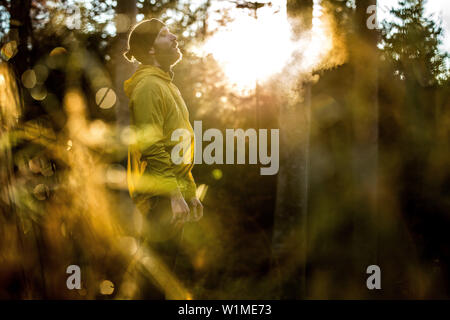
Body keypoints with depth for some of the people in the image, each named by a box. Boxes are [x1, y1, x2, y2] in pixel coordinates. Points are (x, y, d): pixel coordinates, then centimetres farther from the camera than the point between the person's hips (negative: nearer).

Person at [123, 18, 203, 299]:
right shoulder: (148, 85, -12)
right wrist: (173, 195, -24)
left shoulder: (166, 83, 19)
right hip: (162, 197, -10)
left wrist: (190, 193, 22)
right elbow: (152, 148, -20)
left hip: (174, 195, 10)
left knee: (164, 269, 15)